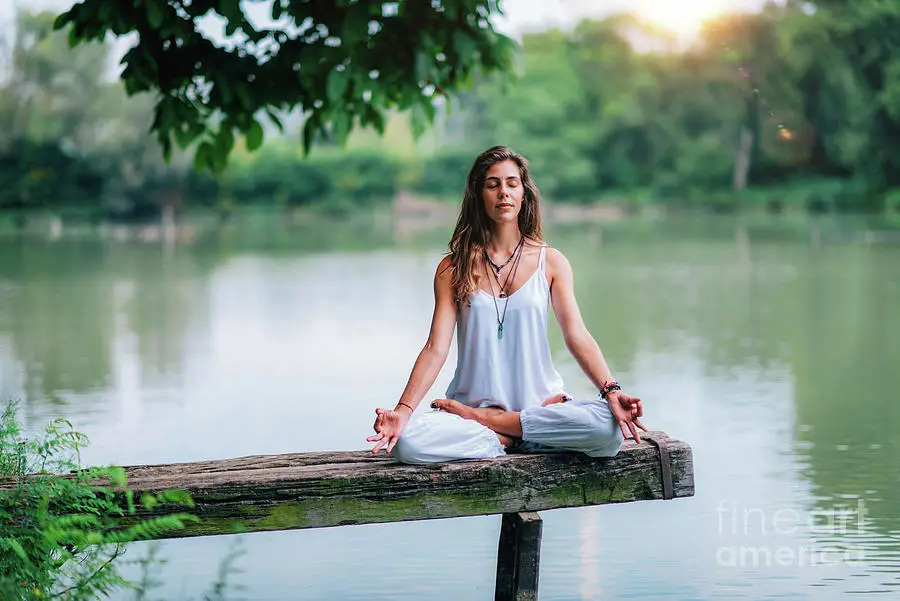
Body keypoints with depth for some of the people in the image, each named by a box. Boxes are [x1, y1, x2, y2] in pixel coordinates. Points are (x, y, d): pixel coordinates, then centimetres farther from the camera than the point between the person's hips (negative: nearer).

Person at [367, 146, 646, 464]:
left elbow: (577, 336, -3)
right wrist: (403, 410, -19)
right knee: (407, 441, -32)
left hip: (539, 400, 2)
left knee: (609, 428, -31)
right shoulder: (453, 268, 5)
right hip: (473, 401, -1)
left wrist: (611, 391, -21)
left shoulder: (550, 262, 6)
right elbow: (436, 348, -3)